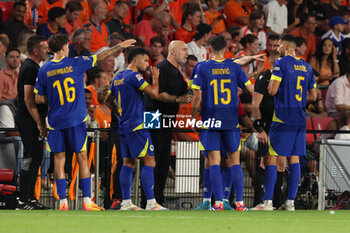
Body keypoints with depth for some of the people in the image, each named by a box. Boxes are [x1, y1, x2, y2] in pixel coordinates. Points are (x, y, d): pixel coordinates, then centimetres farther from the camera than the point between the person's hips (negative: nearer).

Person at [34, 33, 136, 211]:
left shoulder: (44, 70, 0)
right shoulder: (75, 63, -5)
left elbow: (38, 98, 2)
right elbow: (101, 57, 6)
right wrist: (120, 46, 19)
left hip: (55, 121, 2)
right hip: (76, 119, -2)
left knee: (59, 159, 4)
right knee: (82, 158, 4)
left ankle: (63, 201, 0)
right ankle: (87, 201, 2)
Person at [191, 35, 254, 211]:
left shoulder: (203, 68, -4)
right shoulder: (234, 67, 1)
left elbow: (198, 97, -7)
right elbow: (250, 89, 4)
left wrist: (193, 117, 4)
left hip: (210, 119, -2)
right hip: (231, 120, 2)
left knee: (214, 161, -1)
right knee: (235, 160, 8)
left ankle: (218, 202, -7)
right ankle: (239, 202, 4)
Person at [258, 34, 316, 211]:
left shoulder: (281, 64, -8)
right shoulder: (306, 67, 12)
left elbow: (273, 90, -13)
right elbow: (313, 96, 17)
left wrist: (269, 86, 8)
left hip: (282, 118, -6)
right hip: (300, 119, 6)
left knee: (272, 157, -2)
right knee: (294, 158, 7)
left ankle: (268, 201, -8)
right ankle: (290, 201, 4)